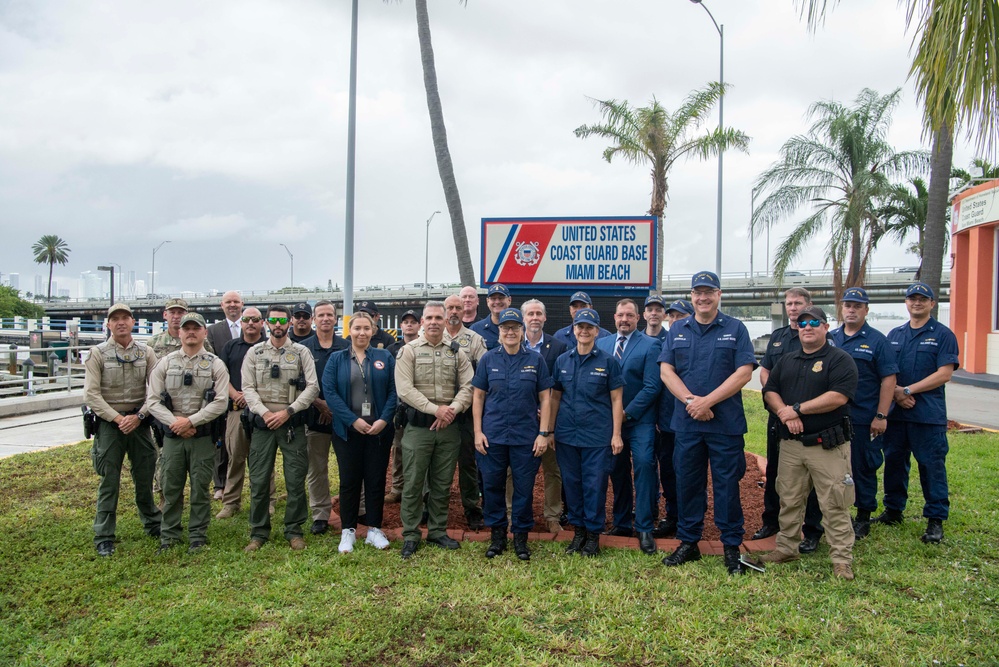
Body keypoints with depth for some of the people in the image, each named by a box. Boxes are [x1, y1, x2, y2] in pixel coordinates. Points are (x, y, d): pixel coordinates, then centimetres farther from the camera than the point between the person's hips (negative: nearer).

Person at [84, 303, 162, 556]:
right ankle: (104, 537, 12)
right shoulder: (98, 353, -2)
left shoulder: (146, 352, 3)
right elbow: (91, 394, -6)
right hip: (109, 422, -2)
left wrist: (139, 416, -11)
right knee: (109, 481, 2)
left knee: (145, 476, 11)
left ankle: (153, 524, 28)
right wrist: (118, 418, -13)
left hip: (139, 420, 2)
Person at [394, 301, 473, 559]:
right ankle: (410, 535, 16)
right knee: (413, 483, 4)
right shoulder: (409, 351, -2)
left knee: (442, 484, 12)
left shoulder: (457, 353, 8)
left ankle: (438, 531, 25)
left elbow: (468, 386, 2)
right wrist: (435, 409, -17)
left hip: (449, 428, 3)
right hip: (418, 427, -3)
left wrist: (452, 409, -15)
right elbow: (404, 389, -11)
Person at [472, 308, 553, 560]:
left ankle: (521, 535, 21)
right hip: (492, 435, 1)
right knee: (492, 486, 8)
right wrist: (477, 431, -2)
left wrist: (543, 433, -4)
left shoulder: (535, 360, 2)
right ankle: (497, 533, 24)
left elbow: (545, 398, 3)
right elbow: (477, 396, 5)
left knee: (524, 488, 5)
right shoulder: (488, 359, 4)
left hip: (526, 436, -1)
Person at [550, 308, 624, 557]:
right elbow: (555, 397, 10)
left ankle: (593, 533, 17)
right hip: (567, 434, 3)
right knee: (571, 483, 10)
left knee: (595, 485, 2)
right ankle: (578, 530, 25)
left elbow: (616, 400, -1)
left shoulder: (608, 361, -1)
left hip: (598, 435, -3)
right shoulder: (562, 361, 7)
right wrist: (549, 430, 7)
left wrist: (616, 434, -6)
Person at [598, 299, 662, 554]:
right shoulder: (601, 344, 10)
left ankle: (645, 529, -3)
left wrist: (627, 413, -13)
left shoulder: (651, 345, -3)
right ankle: (622, 523, 22)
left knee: (644, 466, -12)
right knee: (617, 472, 10)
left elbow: (652, 386, -10)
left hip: (639, 419, -4)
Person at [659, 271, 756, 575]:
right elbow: (666, 370, 3)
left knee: (727, 484, 4)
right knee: (687, 483, 10)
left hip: (726, 423, -3)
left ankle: (731, 546, 17)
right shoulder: (677, 330, 10)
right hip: (686, 422, 3)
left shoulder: (735, 329, 2)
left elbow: (744, 372, -7)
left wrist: (708, 401, -14)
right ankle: (688, 543, 23)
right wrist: (690, 400, -13)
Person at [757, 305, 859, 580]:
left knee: (834, 505, -2)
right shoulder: (787, 360, 16)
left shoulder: (840, 360, -3)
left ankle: (842, 559, 9)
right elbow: (769, 391, 11)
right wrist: (784, 413, -9)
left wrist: (797, 409, -14)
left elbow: (838, 397, -16)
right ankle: (786, 548, 26)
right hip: (790, 444, 6)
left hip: (827, 445, -5)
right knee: (789, 500, 13)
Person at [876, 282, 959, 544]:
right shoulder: (894, 335, 13)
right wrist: (896, 391, -8)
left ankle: (936, 520, 8)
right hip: (895, 412, 5)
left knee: (932, 466, -1)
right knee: (894, 462, 12)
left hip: (929, 415, -5)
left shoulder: (943, 335, -2)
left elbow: (944, 374, -10)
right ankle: (893, 511, 25)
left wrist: (908, 390, -14)